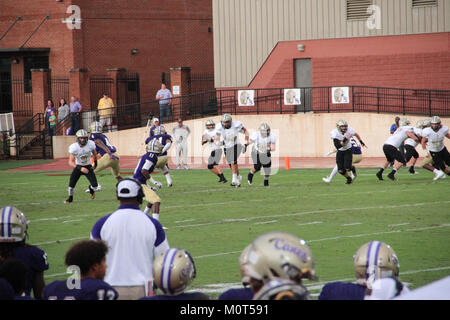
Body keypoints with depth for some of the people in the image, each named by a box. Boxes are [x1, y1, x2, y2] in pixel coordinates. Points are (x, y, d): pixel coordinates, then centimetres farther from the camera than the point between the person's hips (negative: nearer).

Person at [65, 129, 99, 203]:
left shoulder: (91, 144, -18)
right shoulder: (74, 147, -25)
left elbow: (94, 153, 7)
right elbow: (71, 162, -27)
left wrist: (95, 162, 18)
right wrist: (80, 168, -40)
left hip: (88, 167, 1)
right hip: (78, 167, -1)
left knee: (95, 185, -12)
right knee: (71, 184, -15)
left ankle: (91, 188, 28)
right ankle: (70, 198, 15)